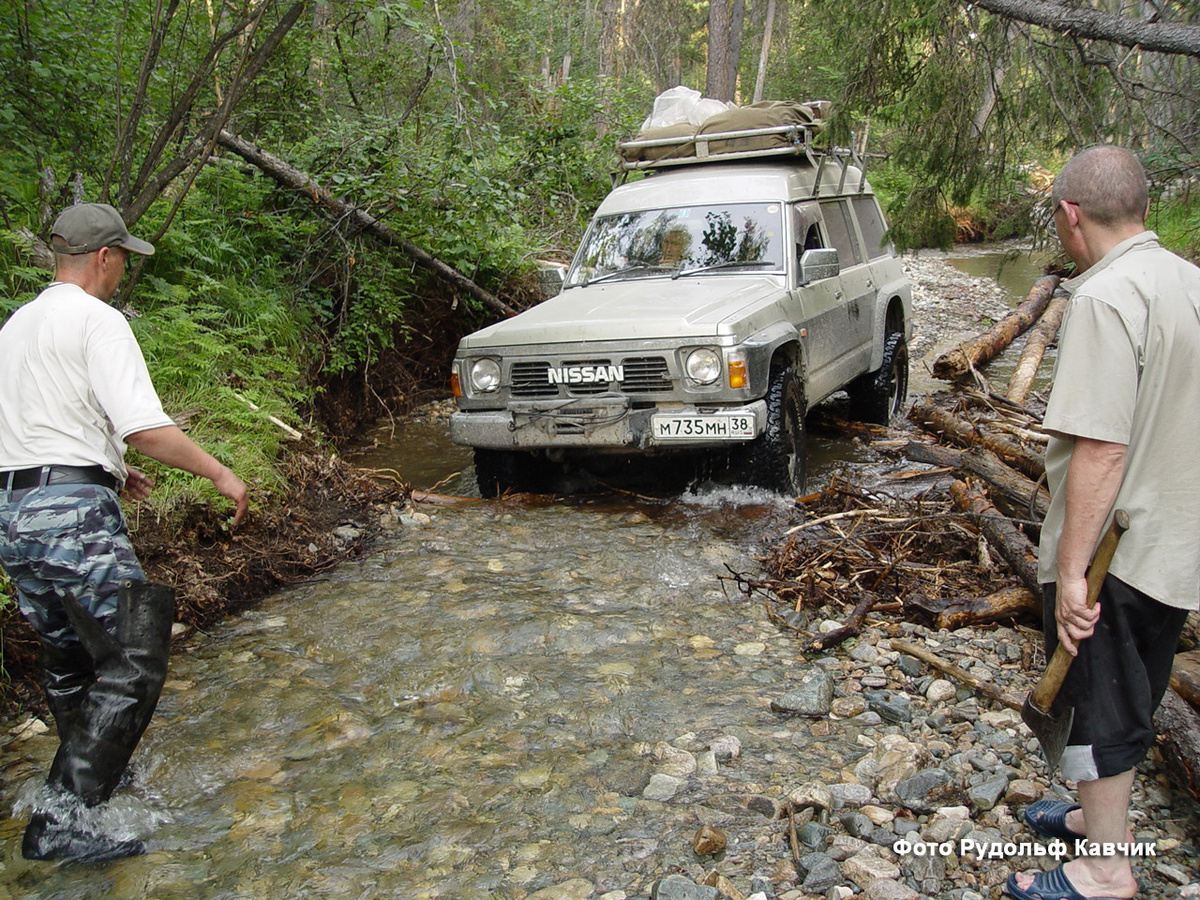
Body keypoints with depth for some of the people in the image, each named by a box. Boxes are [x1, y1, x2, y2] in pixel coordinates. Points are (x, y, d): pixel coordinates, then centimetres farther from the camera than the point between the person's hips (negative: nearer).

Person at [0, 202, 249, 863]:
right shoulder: (97, 320, -9)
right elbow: (144, 428, -19)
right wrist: (218, 472, -8)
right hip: (72, 512, -10)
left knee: (67, 656, 22)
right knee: (132, 664, -6)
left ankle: (91, 772, 38)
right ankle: (63, 819, -8)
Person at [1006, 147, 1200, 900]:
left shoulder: (1106, 296, -21)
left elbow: (1102, 448, -27)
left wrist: (1072, 568, -23)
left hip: (1114, 550, -9)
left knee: (1100, 705, 7)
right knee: (1132, 698, 23)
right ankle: (1107, 819, 42)